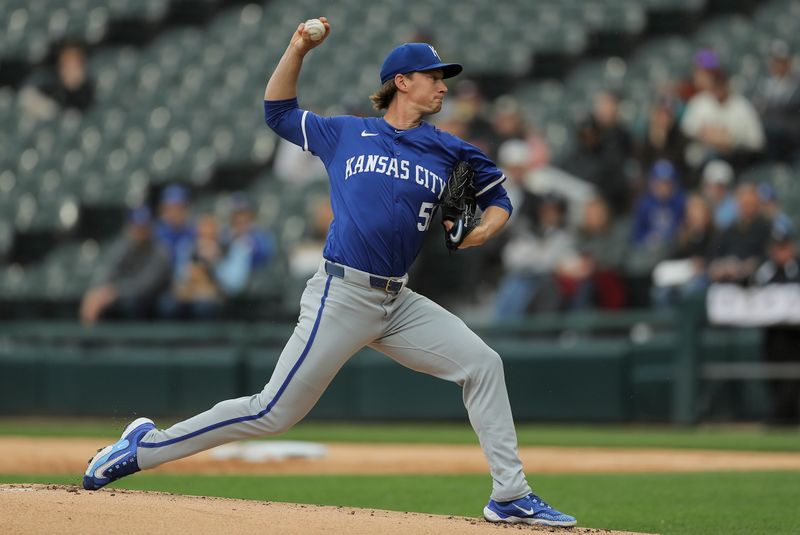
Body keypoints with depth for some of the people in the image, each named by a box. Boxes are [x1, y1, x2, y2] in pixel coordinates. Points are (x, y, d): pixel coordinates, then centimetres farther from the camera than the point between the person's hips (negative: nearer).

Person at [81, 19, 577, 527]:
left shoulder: (449, 152, 12)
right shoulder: (346, 134, 7)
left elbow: (499, 199, 19)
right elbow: (278, 110, 18)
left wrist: (485, 229, -3)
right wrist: (298, 49, 6)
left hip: (399, 304, 5)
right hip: (342, 296, -4)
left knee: (482, 364, -7)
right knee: (274, 411, -8)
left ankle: (511, 497, -2)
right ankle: (146, 445, 4)